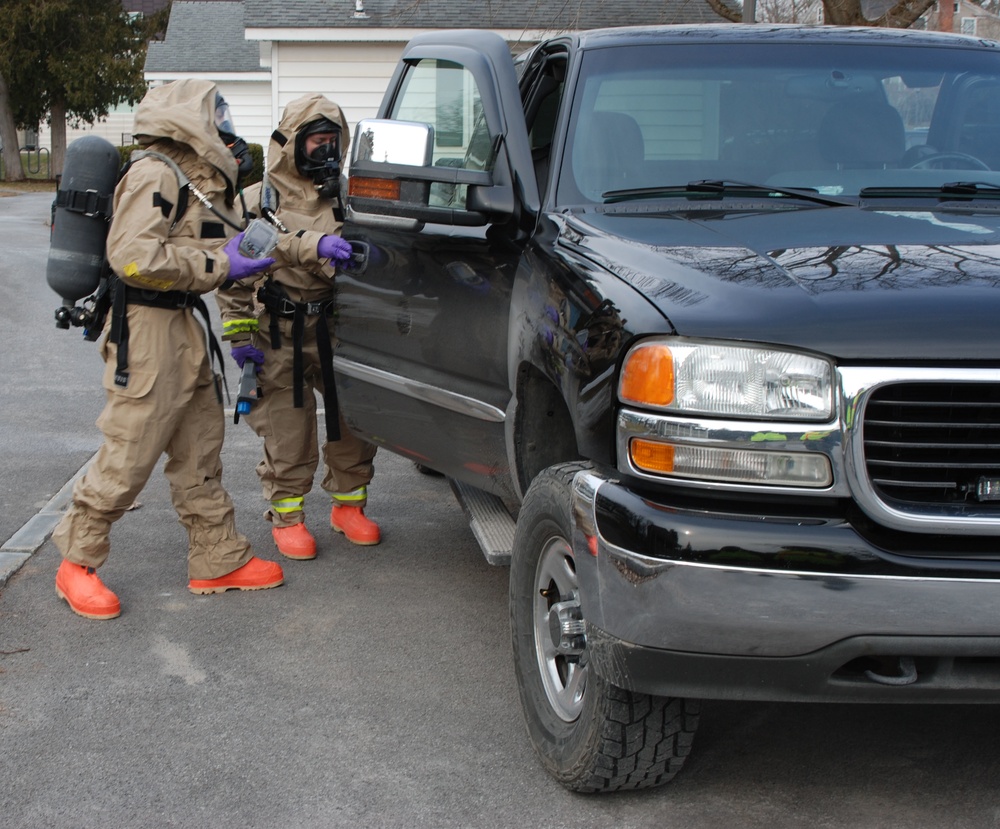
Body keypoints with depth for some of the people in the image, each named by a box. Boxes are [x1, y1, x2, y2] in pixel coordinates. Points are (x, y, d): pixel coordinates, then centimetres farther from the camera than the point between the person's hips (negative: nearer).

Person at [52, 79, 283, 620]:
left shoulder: (199, 179, 18)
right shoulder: (155, 173, -13)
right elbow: (132, 256, -23)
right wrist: (219, 266, -19)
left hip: (185, 330, 10)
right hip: (149, 330, -10)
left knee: (199, 449, 13)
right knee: (129, 454, -5)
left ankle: (219, 559, 21)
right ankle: (77, 564, 7)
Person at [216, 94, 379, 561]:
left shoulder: (345, 198, 11)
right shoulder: (259, 201, 1)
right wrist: (238, 332, -14)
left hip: (336, 329, 3)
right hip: (280, 334, -3)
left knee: (352, 417, 6)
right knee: (287, 430, 0)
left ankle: (348, 504, 25)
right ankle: (287, 516, 15)